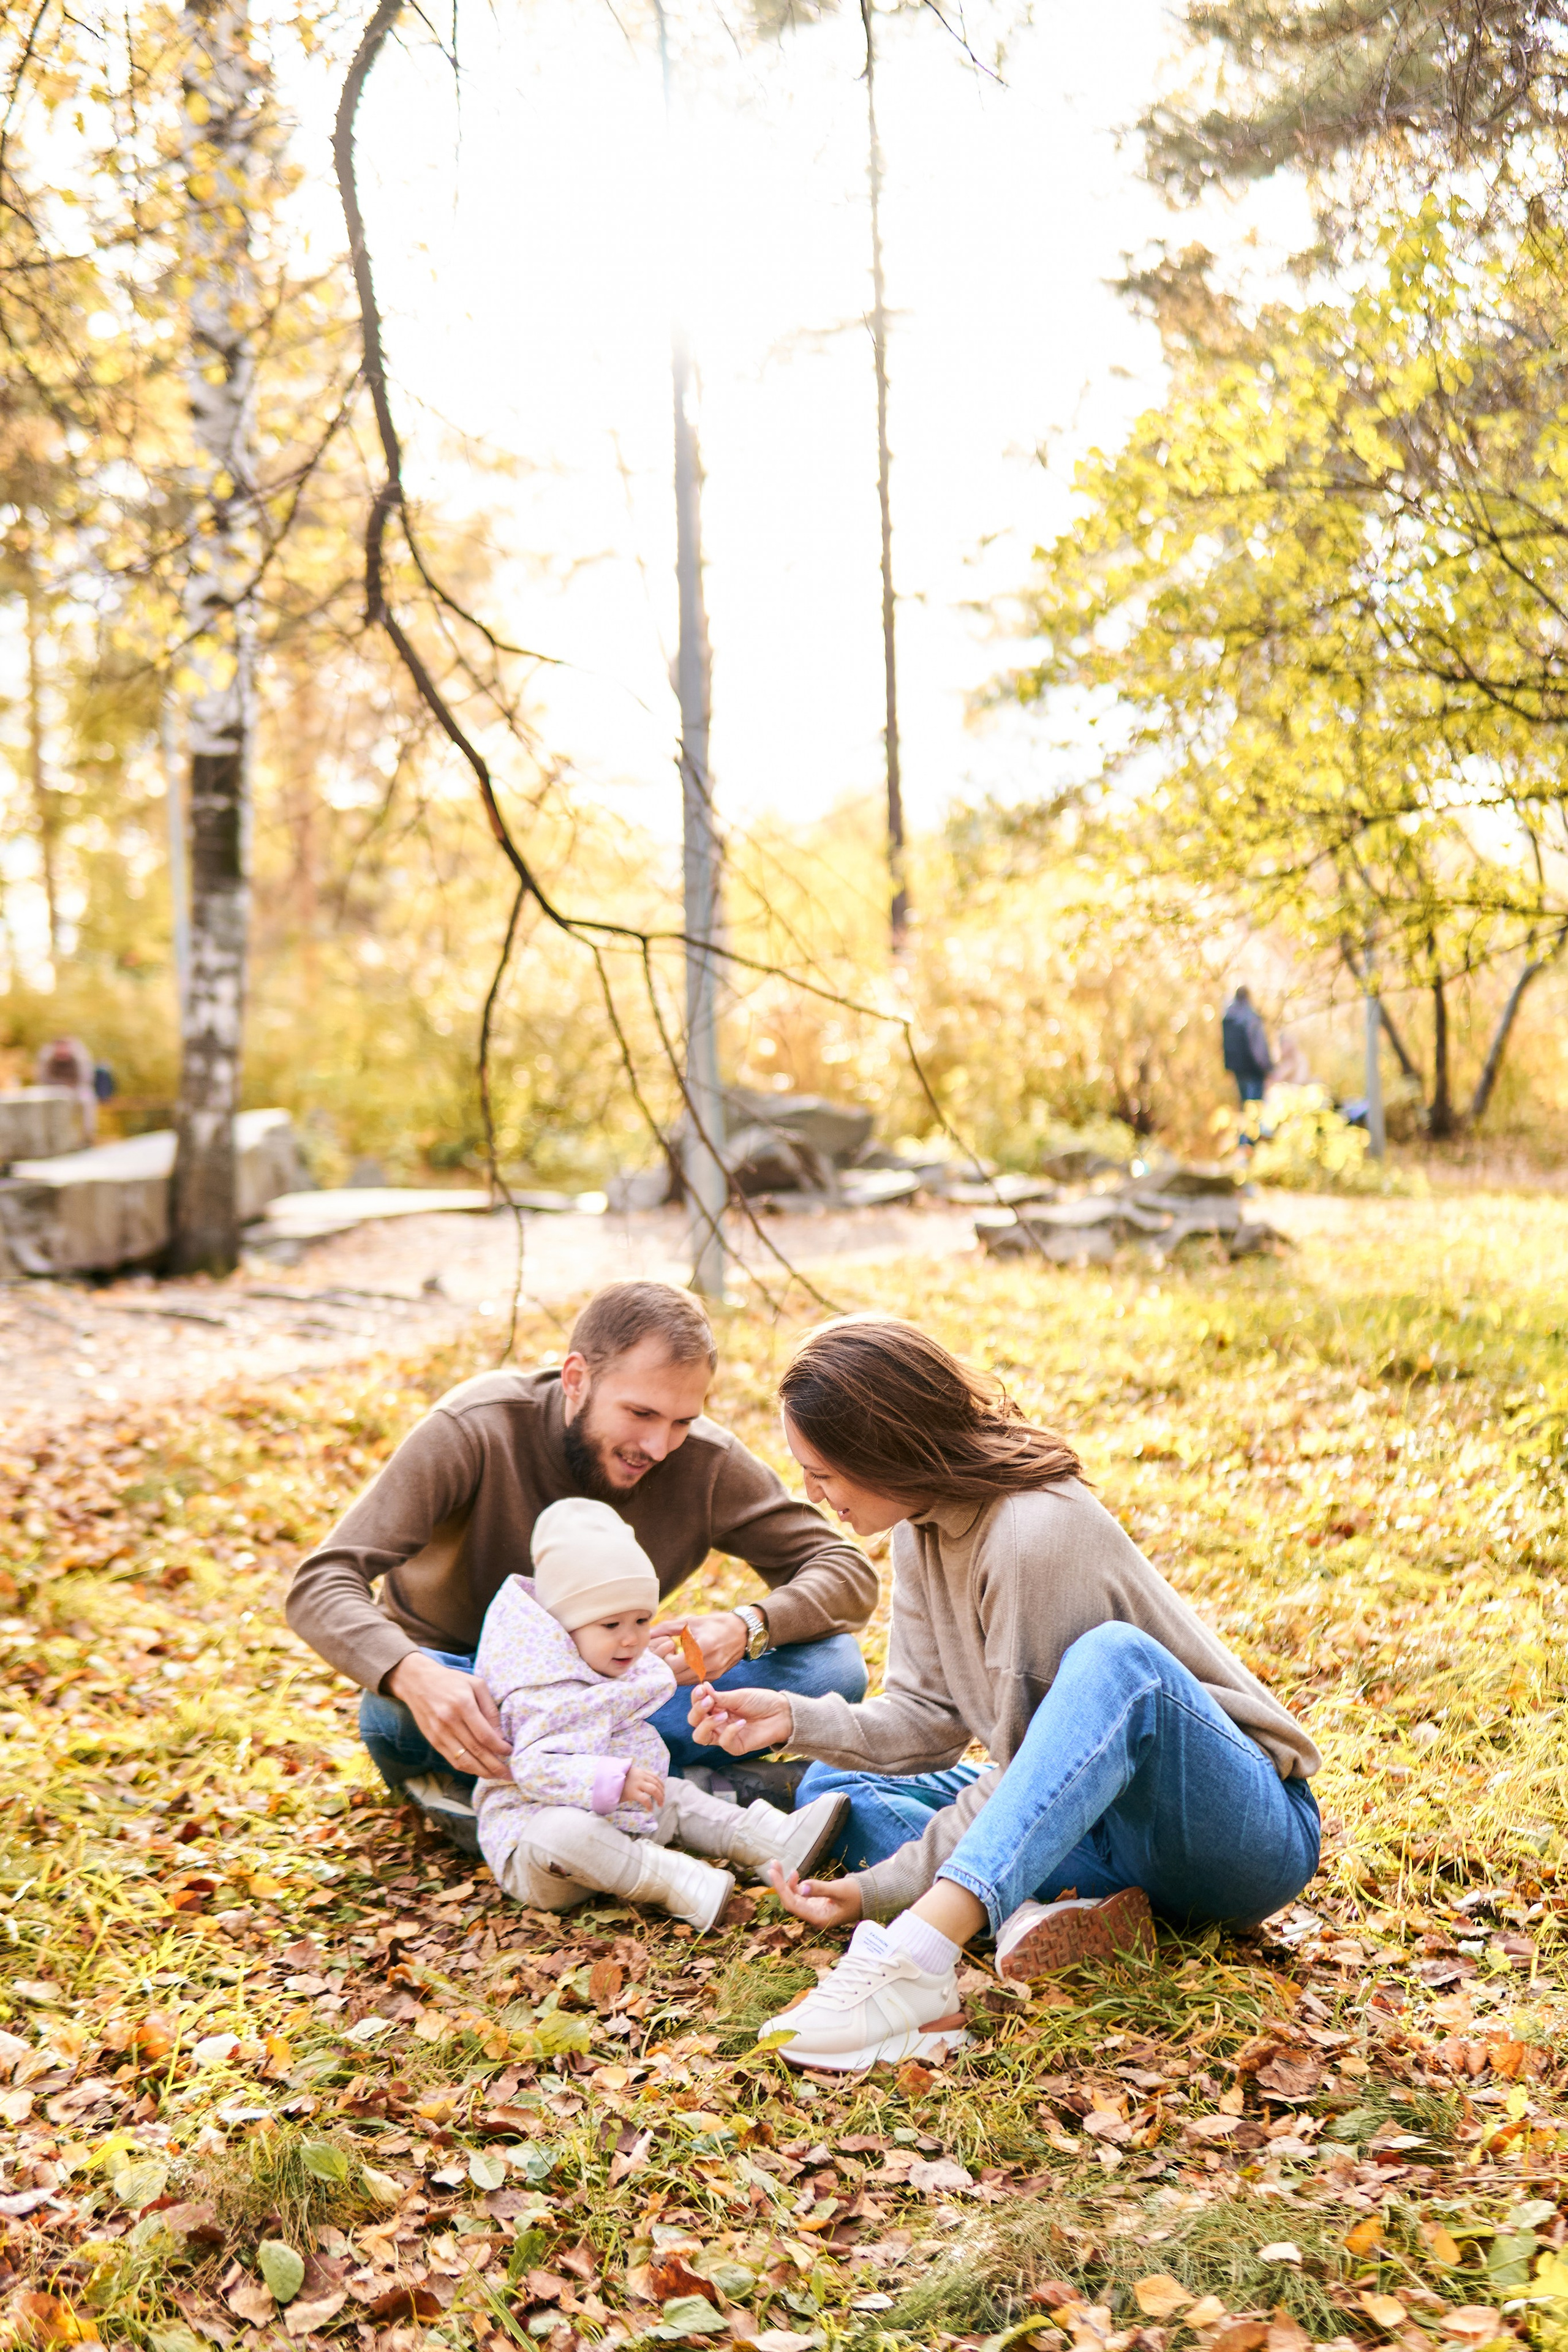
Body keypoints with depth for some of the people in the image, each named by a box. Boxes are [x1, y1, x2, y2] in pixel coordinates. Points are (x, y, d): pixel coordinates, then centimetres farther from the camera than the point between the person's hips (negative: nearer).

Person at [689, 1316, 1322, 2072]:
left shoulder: (1037, 1537, -24)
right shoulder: (925, 1524, 1)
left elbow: (1026, 1770, -22)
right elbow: (932, 1718, 3)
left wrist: (879, 1888, -20)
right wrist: (798, 1719, -12)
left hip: (1247, 1830, -8)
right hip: (1098, 1821, 8)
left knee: (1115, 1656, -38)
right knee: (832, 1786, 1)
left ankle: (916, 1956, -47)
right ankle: (1047, 1910, -25)